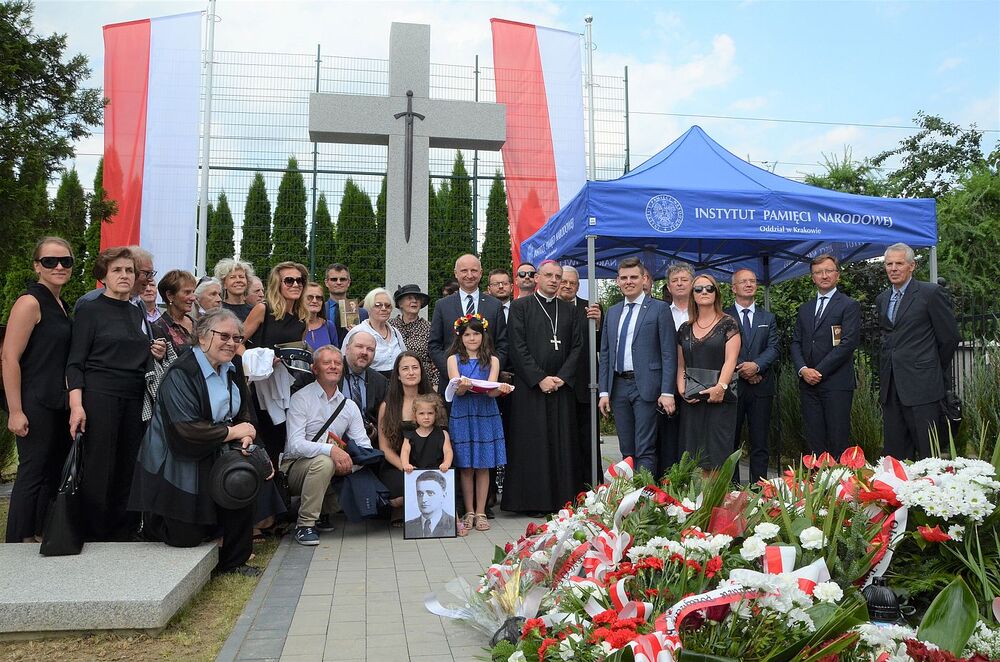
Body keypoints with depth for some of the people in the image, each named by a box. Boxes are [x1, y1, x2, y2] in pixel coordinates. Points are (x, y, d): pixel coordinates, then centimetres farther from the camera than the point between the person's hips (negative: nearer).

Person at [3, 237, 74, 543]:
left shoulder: (63, 306, 14)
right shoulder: (30, 302, -11)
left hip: (60, 404, 8)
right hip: (35, 404, -8)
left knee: (54, 472, 13)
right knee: (32, 472, 0)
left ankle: (41, 536, 25)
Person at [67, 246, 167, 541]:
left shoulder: (138, 314, 16)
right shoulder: (90, 311, 0)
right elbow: (75, 362, -5)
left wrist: (156, 354, 3)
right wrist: (76, 405, -16)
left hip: (135, 399, 5)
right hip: (99, 395, -5)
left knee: (128, 469, 6)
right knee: (98, 470, -3)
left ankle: (123, 533, 17)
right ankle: (94, 537, 8)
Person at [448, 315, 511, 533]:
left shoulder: (492, 360, 5)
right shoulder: (454, 359, 4)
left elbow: (491, 391, -7)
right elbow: (457, 389, -8)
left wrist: (500, 390, -29)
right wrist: (462, 387, -31)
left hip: (486, 415, 0)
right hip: (462, 415, 0)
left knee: (483, 466, 4)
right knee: (465, 468, 4)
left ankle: (481, 512, 13)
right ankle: (469, 512, 15)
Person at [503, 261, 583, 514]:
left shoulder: (569, 310, 13)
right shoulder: (520, 306, 2)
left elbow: (577, 347, 8)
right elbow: (518, 348, -6)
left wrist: (562, 377, -6)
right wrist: (540, 378, -12)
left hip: (561, 387, 4)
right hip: (529, 386, -3)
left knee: (562, 443, 4)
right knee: (532, 444, -1)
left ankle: (562, 499, 12)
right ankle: (534, 501, 6)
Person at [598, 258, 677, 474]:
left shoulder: (659, 309, -1)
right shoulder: (612, 312, 14)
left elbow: (669, 353, -6)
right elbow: (605, 355, 14)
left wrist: (667, 392, -13)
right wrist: (604, 391, 7)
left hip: (645, 386, -5)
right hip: (618, 386, 5)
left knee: (645, 450, -5)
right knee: (627, 450, 12)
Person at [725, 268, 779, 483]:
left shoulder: (768, 318, 15)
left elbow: (773, 348, 3)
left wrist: (756, 365, -14)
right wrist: (741, 370, -13)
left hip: (761, 386, 2)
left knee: (760, 442, 4)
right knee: (730, 440, 2)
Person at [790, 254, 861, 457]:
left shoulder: (849, 305, 1)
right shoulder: (804, 308, 18)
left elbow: (848, 342, -9)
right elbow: (796, 342, 14)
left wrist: (819, 371, -12)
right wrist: (803, 369, -4)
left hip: (836, 383, -5)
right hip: (808, 383, 5)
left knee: (838, 442, -3)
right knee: (814, 441, 5)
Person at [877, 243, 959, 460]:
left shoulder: (931, 293, -4)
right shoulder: (881, 299, 15)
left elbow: (950, 336, -1)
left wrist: (935, 371, 7)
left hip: (921, 384, -6)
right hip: (891, 386, 6)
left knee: (927, 452, -2)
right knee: (894, 452, 8)